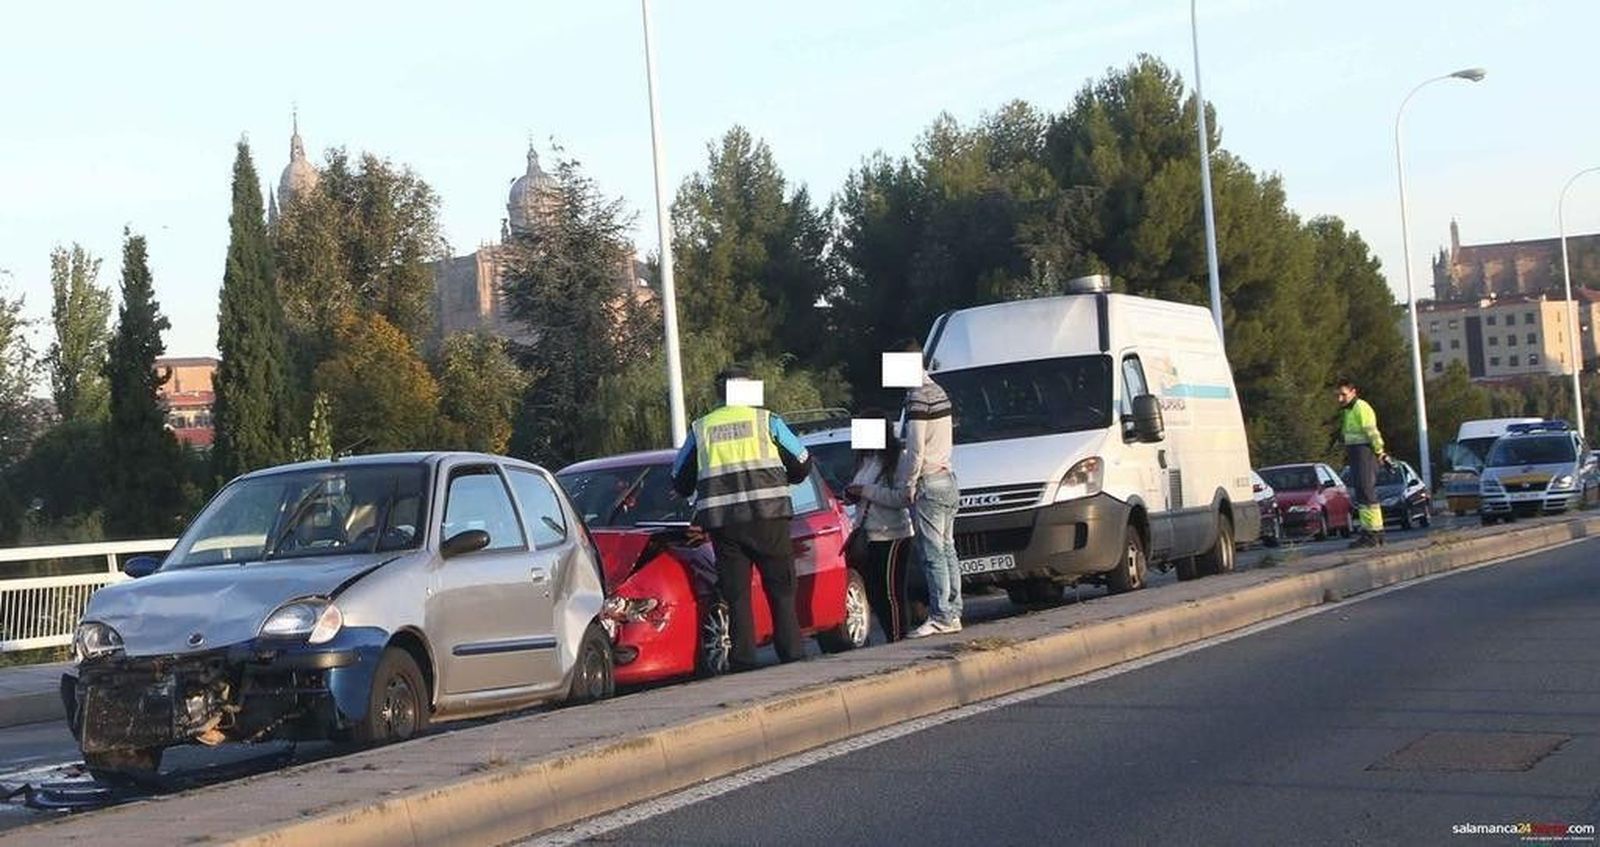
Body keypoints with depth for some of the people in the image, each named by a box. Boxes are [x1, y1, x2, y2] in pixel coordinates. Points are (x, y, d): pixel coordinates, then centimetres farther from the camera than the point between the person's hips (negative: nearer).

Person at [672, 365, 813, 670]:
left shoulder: (701, 428, 13)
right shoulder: (766, 420, 9)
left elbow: (680, 481, 19)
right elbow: (802, 463, 14)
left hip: (720, 519, 1)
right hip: (767, 515, -1)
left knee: (735, 592, 6)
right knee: (781, 587, 8)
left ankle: (743, 661, 3)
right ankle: (792, 654, 5)